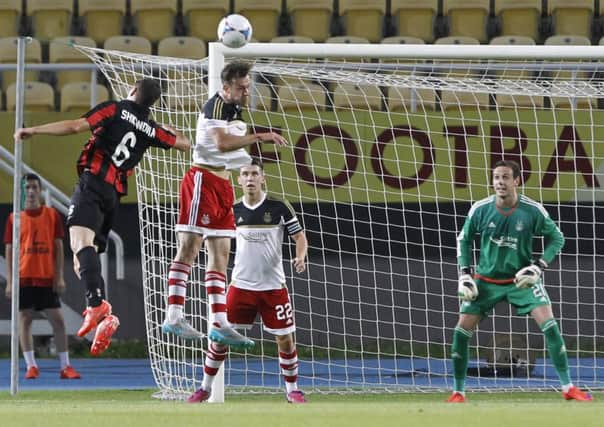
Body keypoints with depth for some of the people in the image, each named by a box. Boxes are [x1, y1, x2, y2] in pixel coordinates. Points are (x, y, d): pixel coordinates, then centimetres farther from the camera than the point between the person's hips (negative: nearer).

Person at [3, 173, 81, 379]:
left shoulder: (52, 215, 6)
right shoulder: (14, 218, 4)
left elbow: (58, 247, 6)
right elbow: (9, 250, 5)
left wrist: (59, 277, -2)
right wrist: (9, 281, -2)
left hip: (47, 279, 0)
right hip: (24, 278, 0)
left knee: (57, 320, -1)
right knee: (24, 320, -1)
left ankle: (65, 366, 3)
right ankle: (31, 366, 3)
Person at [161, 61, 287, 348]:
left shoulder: (236, 110, 16)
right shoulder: (216, 106, -13)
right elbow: (221, 143, -28)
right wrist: (258, 137, -32)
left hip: (223, 184, 10)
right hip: (203, 180, -10)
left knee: (220, 254, 6)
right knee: (190, 247, -11)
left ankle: (219, 324, 6)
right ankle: (174, 317, -12)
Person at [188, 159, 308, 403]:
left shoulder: (279, 207, -5)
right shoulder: (233, 210, 3)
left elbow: (299, 236, 1)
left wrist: (300, 257, -19)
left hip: (273, 286, -2)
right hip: (241, 285, 2)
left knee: (285, 340, -1)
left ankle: (292, 390, 17)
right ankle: (205, 388, 12)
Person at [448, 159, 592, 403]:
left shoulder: (533, 211, -13)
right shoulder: (480, 209, -10)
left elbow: (556, 238, 0)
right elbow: (464, 239, 7)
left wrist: (539, 266, -13)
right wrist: (464, 274, -2)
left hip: (521, 279, -1)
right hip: (486, 280, 1)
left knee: (548, 323, -17)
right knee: (462, 330, -7)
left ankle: (568, 388, -7)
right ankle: (458, 392, 8)